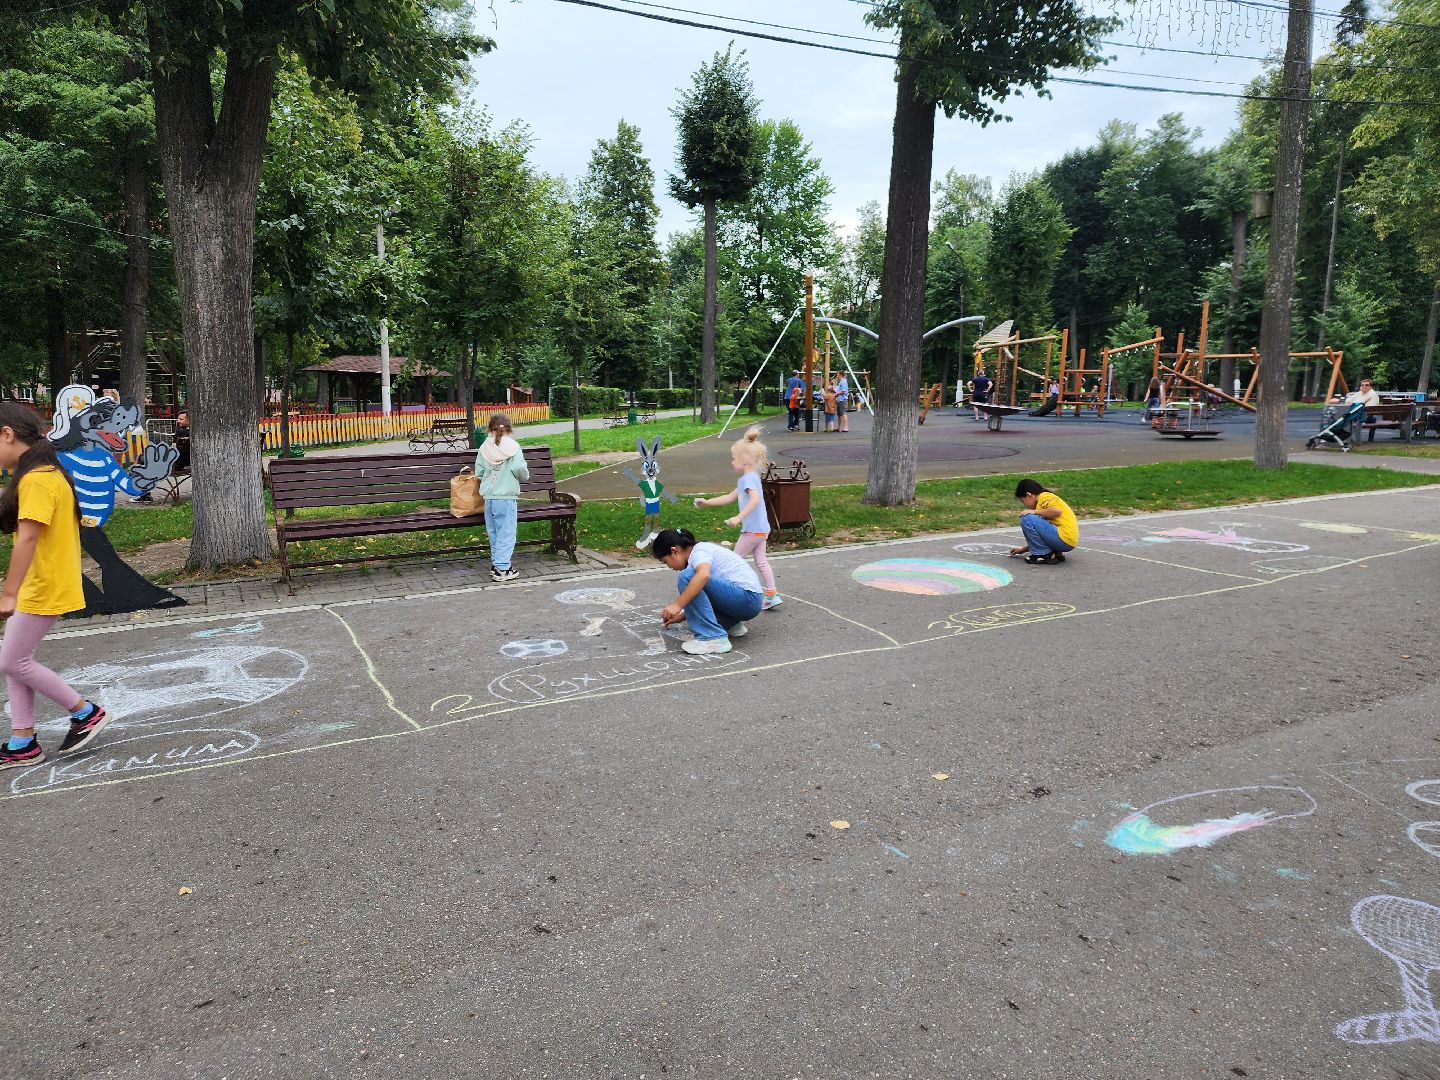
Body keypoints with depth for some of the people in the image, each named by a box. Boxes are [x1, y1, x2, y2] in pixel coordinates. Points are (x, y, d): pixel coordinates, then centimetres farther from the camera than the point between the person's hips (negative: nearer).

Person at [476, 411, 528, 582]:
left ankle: (496, 564, 23)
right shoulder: (513, 447, -9)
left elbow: (478, 472, 4)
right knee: (506, 533, 0)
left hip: (488, 496, 4)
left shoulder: (484, 448, 2)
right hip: (506, 497, -4)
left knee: (493, 532, 16)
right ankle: (502, 568, -3)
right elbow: (520, 470, -16)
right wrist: (526, 475, 6)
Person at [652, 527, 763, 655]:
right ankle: (732, 624, 15)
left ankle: (713, 637, -23)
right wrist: (681, 615, 22)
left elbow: (703, 575, -34)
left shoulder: (699, 551, -10)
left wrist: (677, 605, -31)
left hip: (748, 597, -11)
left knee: (687, 577, -22)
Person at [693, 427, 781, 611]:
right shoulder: (749, 477, 15)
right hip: (762, 529, 9)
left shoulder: (749, 478, -16)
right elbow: (730, 498, 23)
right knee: (760, 560, 12)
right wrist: (707, 502, 22)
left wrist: (739, 518, -37)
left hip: (753, 530, -9)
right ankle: (772, 594, 11)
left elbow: (755, 499, -33)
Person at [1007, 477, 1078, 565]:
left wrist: (1035, 512, -11)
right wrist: (1023, 550, 30)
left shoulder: (1044, 496, -3)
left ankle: (1044, 554, -6)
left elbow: (1057, 511, -25)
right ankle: (1056, 553, 9)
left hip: (1065, 538, -11)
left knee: (1027, 519, -13)